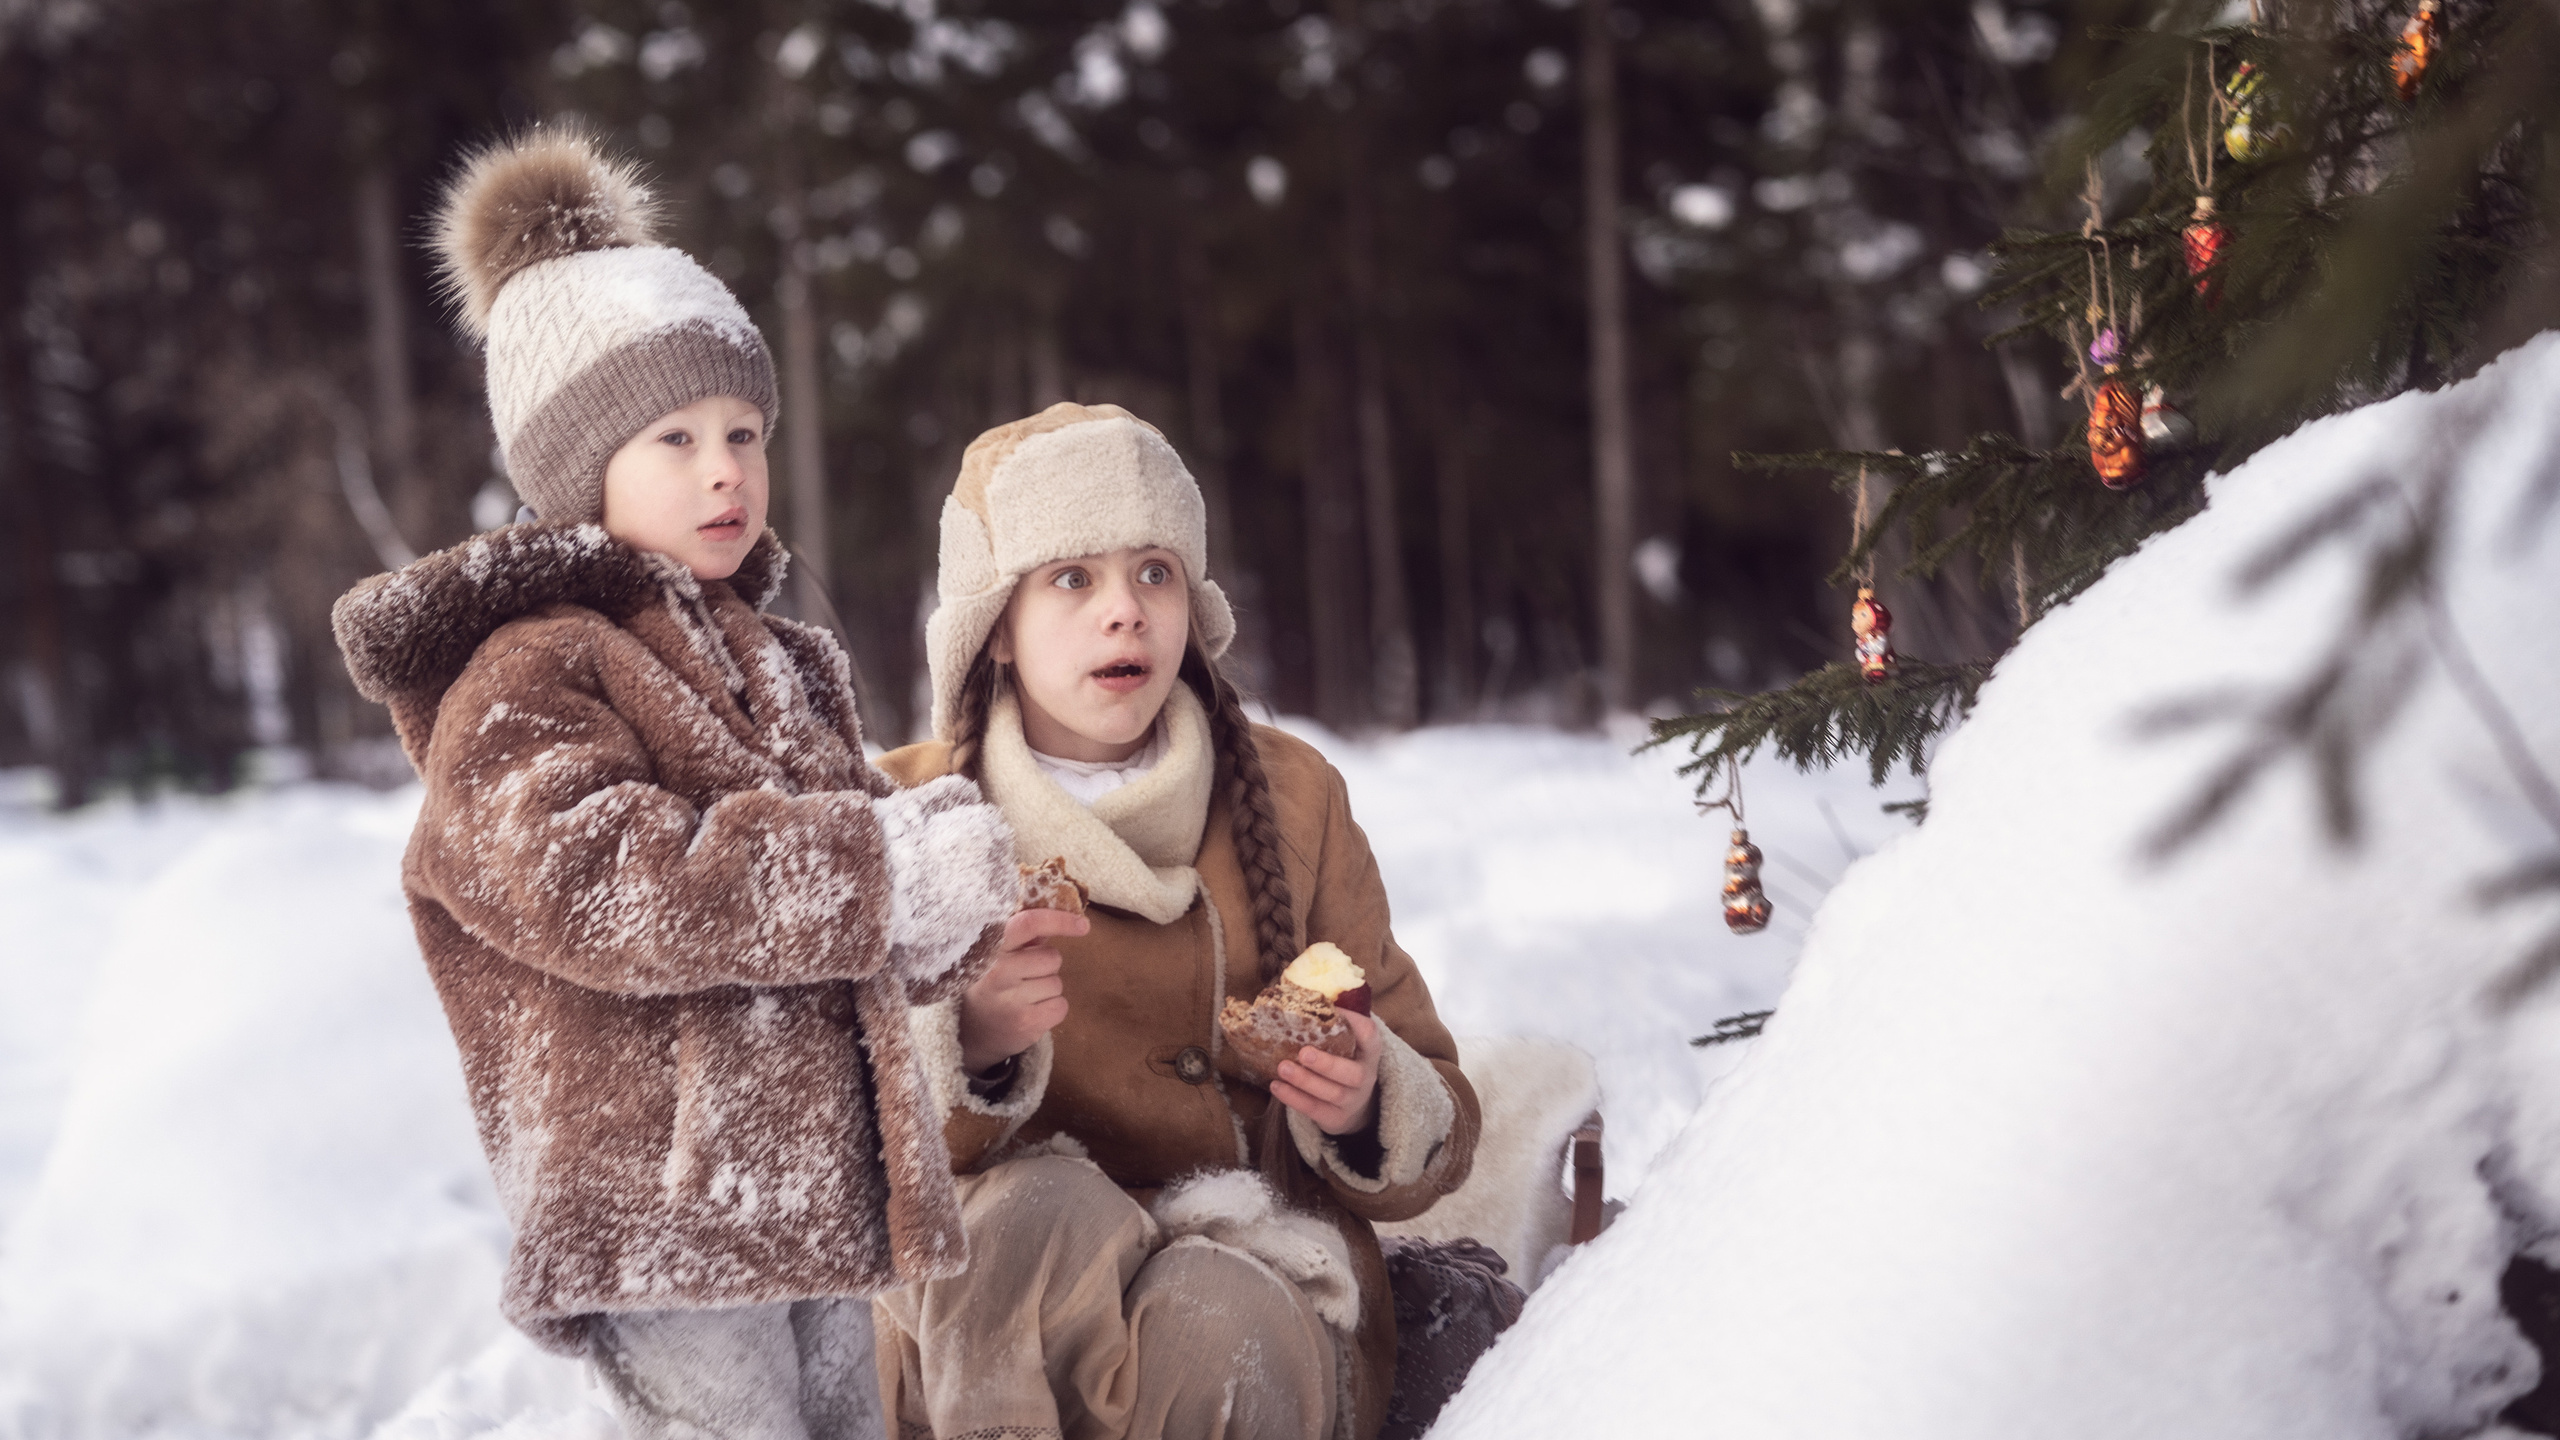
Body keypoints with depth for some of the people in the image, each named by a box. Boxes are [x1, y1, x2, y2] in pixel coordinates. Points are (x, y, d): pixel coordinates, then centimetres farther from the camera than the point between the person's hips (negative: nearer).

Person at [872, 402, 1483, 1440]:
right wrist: (961, 1044, -24)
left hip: (1261, 1282, 1)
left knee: (1213, 1319, -35)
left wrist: (1367, 1105, -12)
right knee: (1046, 1204, -35)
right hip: (994, 1293, -1)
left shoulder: (1290, 796, 9)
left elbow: (1435, 1124, 12)